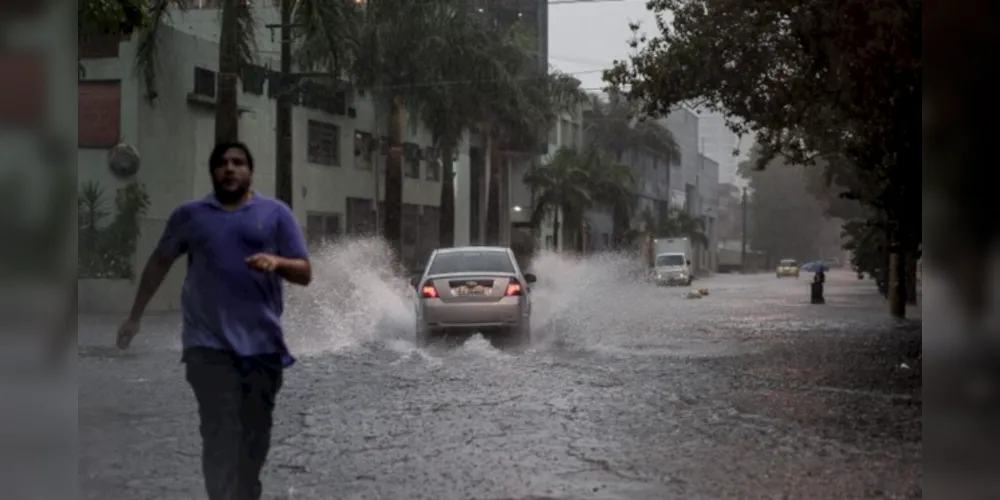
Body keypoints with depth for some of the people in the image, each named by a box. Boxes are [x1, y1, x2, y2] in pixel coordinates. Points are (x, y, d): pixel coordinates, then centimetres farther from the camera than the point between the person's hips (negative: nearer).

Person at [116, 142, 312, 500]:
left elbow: (305, 273, 4)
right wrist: (135, 315, 21)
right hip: (209, 343, -1)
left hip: (262, 343, 1)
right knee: (219, 434, -9)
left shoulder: (276, 213, 7)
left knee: (255, 434, 7)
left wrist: (277, 262, -18)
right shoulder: (190, 214, 10)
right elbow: (159, 263, 21)